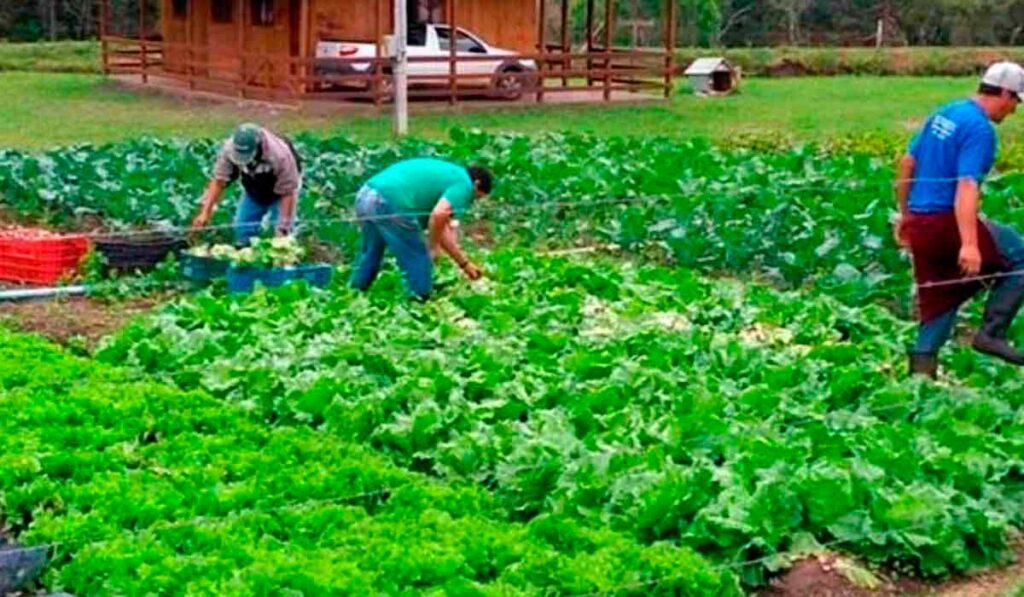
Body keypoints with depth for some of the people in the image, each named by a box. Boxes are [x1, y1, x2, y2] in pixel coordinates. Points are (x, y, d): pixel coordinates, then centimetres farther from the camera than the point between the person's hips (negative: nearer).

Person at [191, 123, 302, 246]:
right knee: (242, 227, -2)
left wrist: (283, 228, -32)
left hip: (278, 194, -4)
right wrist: (205, 212, -32)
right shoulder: (229, 149, -31)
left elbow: (287, 193, -32)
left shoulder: (280, 156, -41)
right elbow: (219, 181, -24)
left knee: (282, 235, -15)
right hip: (253, 192, 4)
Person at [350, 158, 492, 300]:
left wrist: (464, 263, 40)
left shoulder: (447, 174, 32)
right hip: (389, 204, -9)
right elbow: (438, 215, -14)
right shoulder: (464, 183, 5)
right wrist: (433, 246, 3)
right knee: (418, 260, 9)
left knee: (370, 254, 30)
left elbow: (442, 227, 36)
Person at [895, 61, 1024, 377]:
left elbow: (907, 164, 19)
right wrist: (969, 244, -31)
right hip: (947, 223, -8)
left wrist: (905, 215, 28)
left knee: (936, 302, 14)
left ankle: (921, 369, 11)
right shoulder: (980, 129, -12)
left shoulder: (944, 113, 13)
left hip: (919, 223, 8)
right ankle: (992, 332, -2)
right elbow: (966, 186, -24)